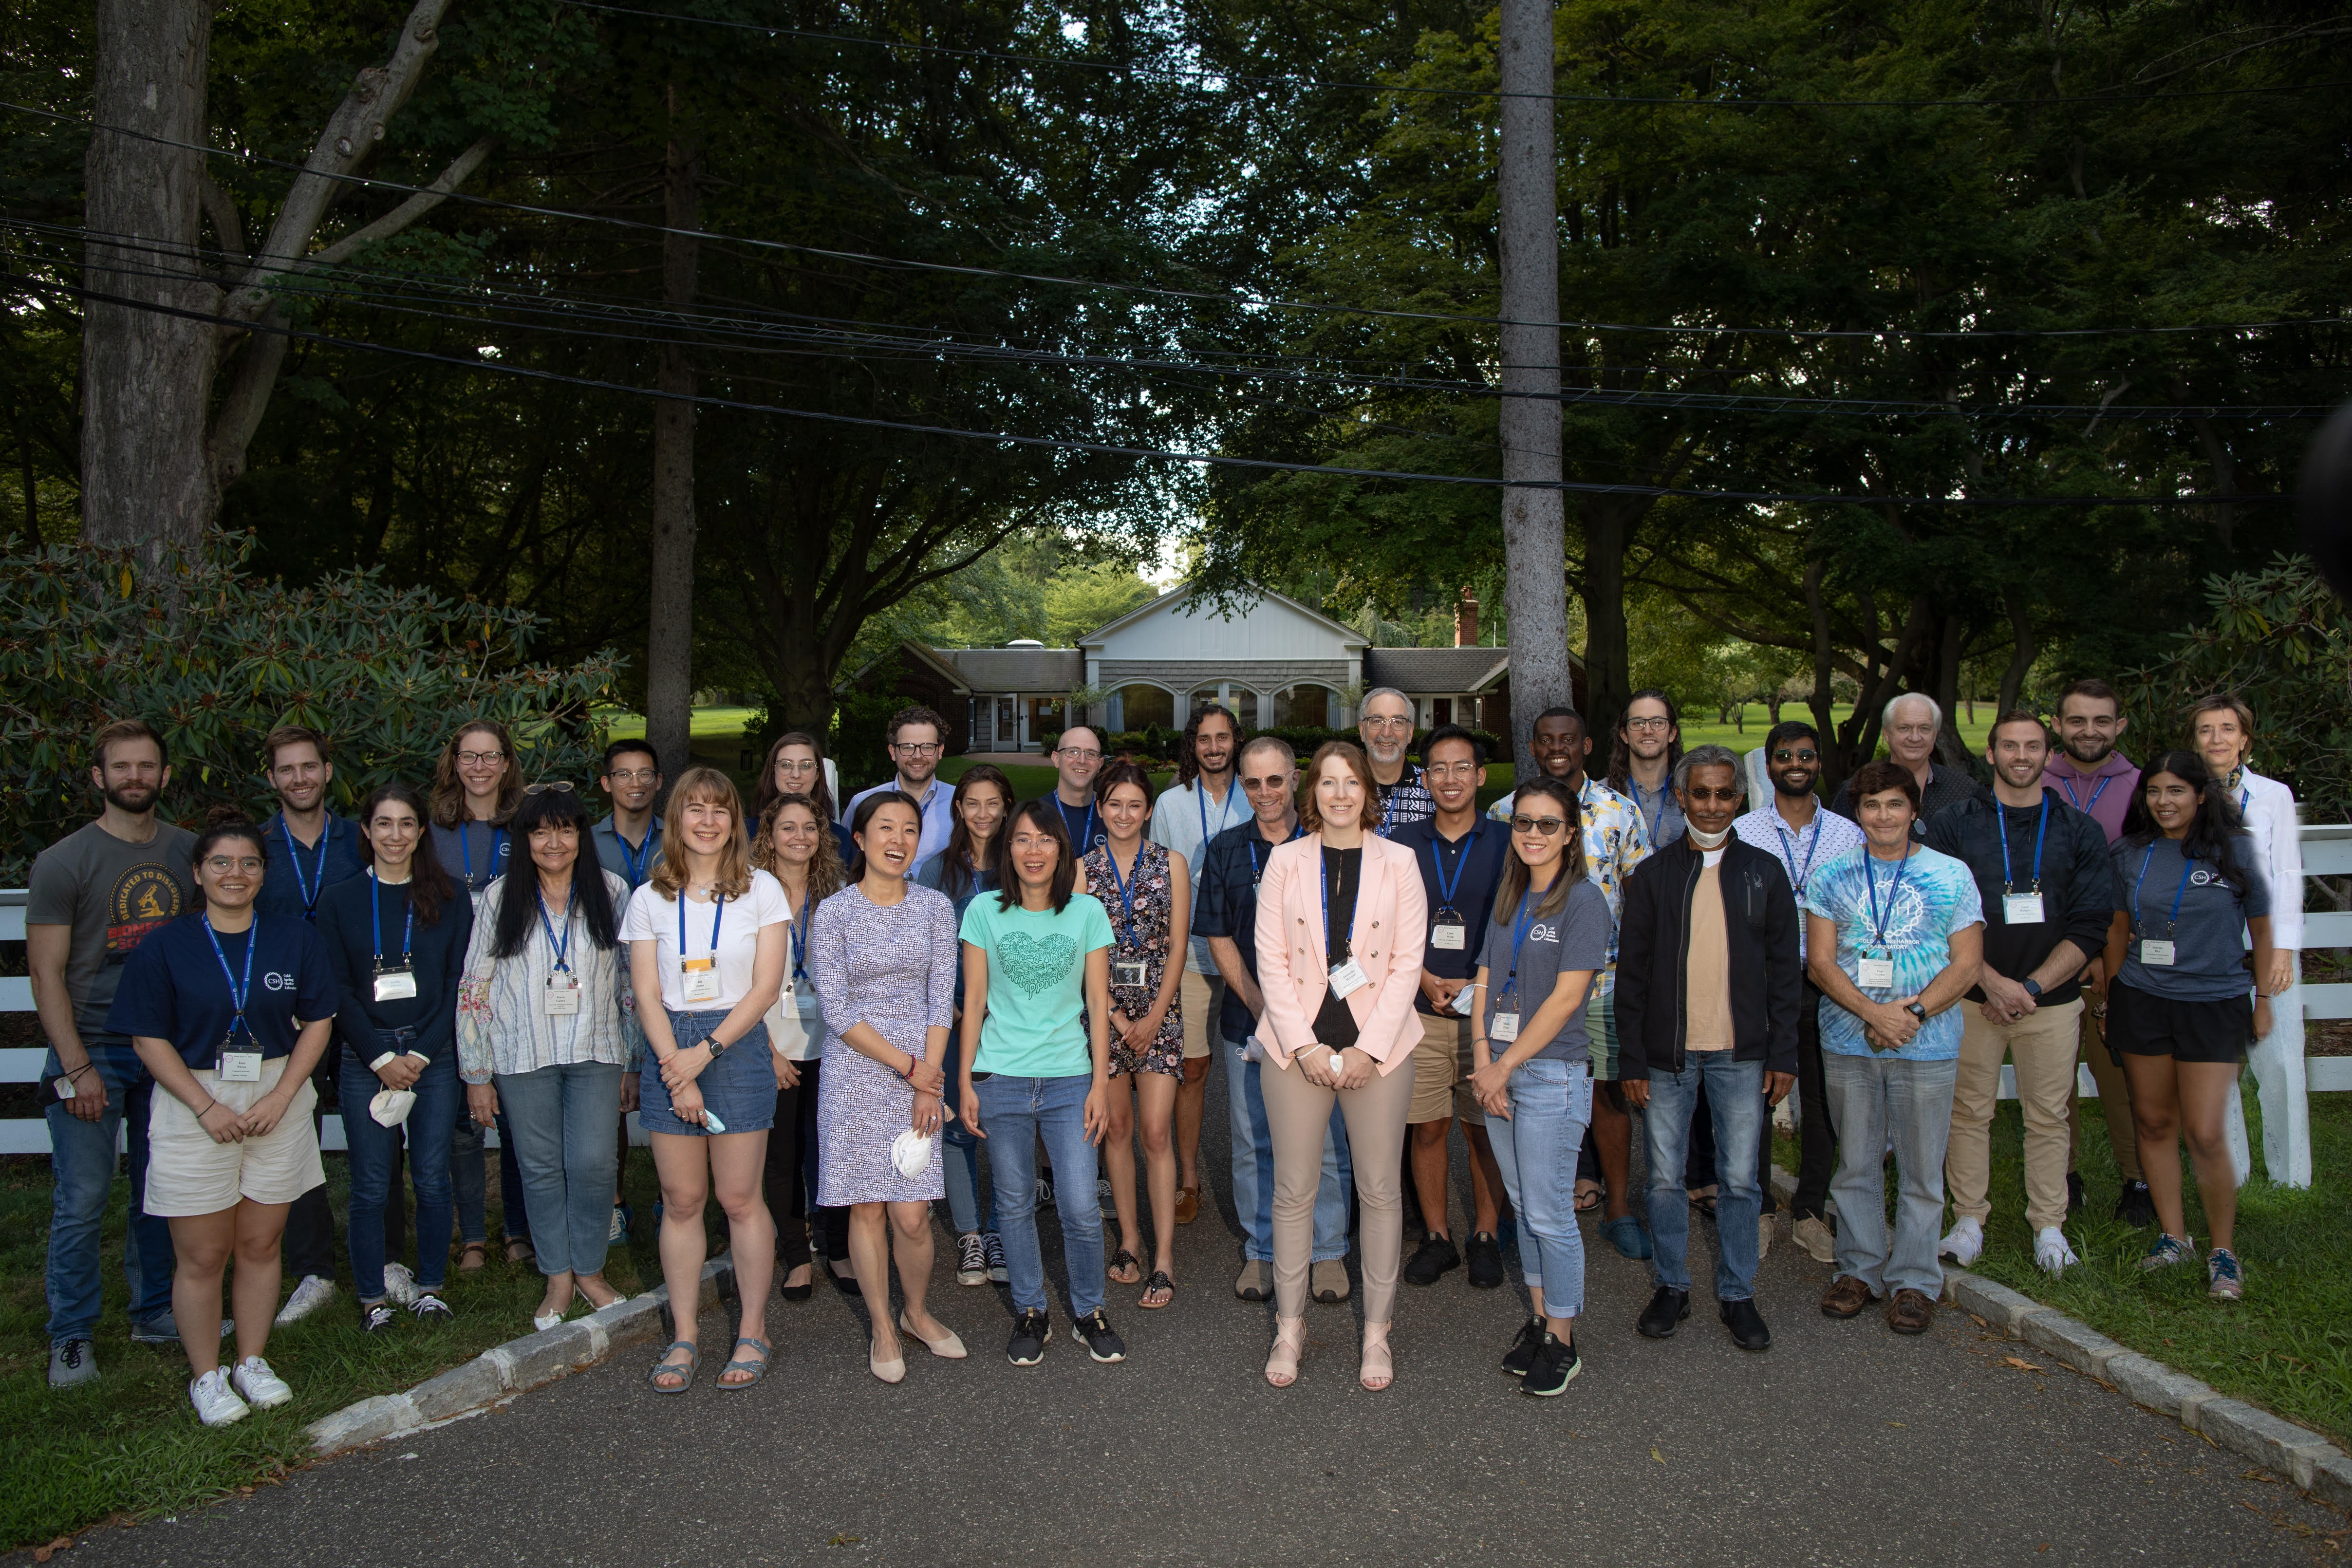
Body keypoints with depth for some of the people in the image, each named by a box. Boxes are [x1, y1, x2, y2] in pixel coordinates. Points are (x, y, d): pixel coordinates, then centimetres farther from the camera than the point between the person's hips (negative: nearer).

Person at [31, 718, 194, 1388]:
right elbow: (47, 974, -7)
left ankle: (154, 1311, 26)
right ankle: (72, 1336, 15)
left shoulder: (187, 851, 6)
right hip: (91, 1051, -4)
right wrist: (77, 1067, -12)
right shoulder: (64, 862, -6)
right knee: (83, 1200, 0)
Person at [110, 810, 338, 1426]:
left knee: (260, 1243, 10)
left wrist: (279, 1098, -9)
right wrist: (207, 1106, -12)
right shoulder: (166, 947, -2)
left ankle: (252, 1362, 26)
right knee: (202, 1255, 4)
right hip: (194, 1110, -2)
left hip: (278, 1104, 2)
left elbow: (318, 1022, 2)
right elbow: (150, 1037, -4)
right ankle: (206, 1377, 20)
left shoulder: (295, 938, 3)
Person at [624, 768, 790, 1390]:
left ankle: (753, 1332, 15)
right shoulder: (650, 898, 7)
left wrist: (707, 1051, -12)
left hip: (738, 1047, -2)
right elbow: (646, 994, 2)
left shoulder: (762, 890, 1)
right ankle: (684, 1338, 18)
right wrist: (678, 1071, -9)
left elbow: (766, 988, -4)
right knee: (681, 1201, 7)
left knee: (739, 1198, 2)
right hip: (669, 1052, 2)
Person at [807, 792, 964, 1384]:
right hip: (856, 1074, -1)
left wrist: (929, 1083, -6)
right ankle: (882, 1329, 23)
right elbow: (837, 1010, -7)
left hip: (921, 1072, 1)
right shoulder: (833, 913, -3)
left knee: (912, 1213, -1)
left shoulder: (935, 908, 4)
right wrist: (907, 1065, -10)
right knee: (867, 1208, 5)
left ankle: (917, 1312, 25)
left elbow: (941, 1000, 2)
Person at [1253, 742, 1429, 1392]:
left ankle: (1376, 1331, 21)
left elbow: (1408, 963, -1)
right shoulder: (1284, 861, 5)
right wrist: (1306, 1046, -9)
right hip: (1297, 1047, 0)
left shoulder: (1398, 863, 4)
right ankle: (1290, 1326, 21)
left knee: (1379, 1190, 6)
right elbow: (1271, 960, 0)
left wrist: (1368, 1048, -9)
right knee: (1294, 1190, 6)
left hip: (1379, 1049, 0)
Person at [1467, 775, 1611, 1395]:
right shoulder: (1508, 898, 12)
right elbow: (1486, 979, 10)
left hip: (1553, 1072, -6)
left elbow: (1566, 997, -14)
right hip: (1497, 1070, 6)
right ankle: (1537, 1318, 27)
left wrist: (1505, 1066, -12)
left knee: (1550, 1215, 0)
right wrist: (1482, 1058, -3)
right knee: (1522, 1205, 14)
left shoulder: (1584, 901, -9)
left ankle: (1561, 1341, 14)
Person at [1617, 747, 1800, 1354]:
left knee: (1741, 1179, 7)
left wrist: (1783, 1054, 0)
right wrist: (1633, 1060, -1)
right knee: (1665, 1178, 8)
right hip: (1668, 1055, 0)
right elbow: (1631, 973, 3)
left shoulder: (1764, 871, 4)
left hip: (1741, 1054, 0)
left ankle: (1737, 1293, 23)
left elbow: (1784, 969, 6)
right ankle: (1671, 1287, 24)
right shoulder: (1653, 874, 2)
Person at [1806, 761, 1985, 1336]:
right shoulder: (1832, 877, 5)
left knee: (1921, 1170, 5)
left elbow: (1966, 965, -1)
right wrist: (1873, 1012, -14)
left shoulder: (1951, 875, 3)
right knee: (1856, 1164, 10)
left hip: (1927, 1046, -1)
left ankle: (1914, 1281, 18)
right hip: (1848, 1044, 1)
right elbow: (1820, 961, 0)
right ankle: (1860, 1269, 24)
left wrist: (1914, 1012, -15)